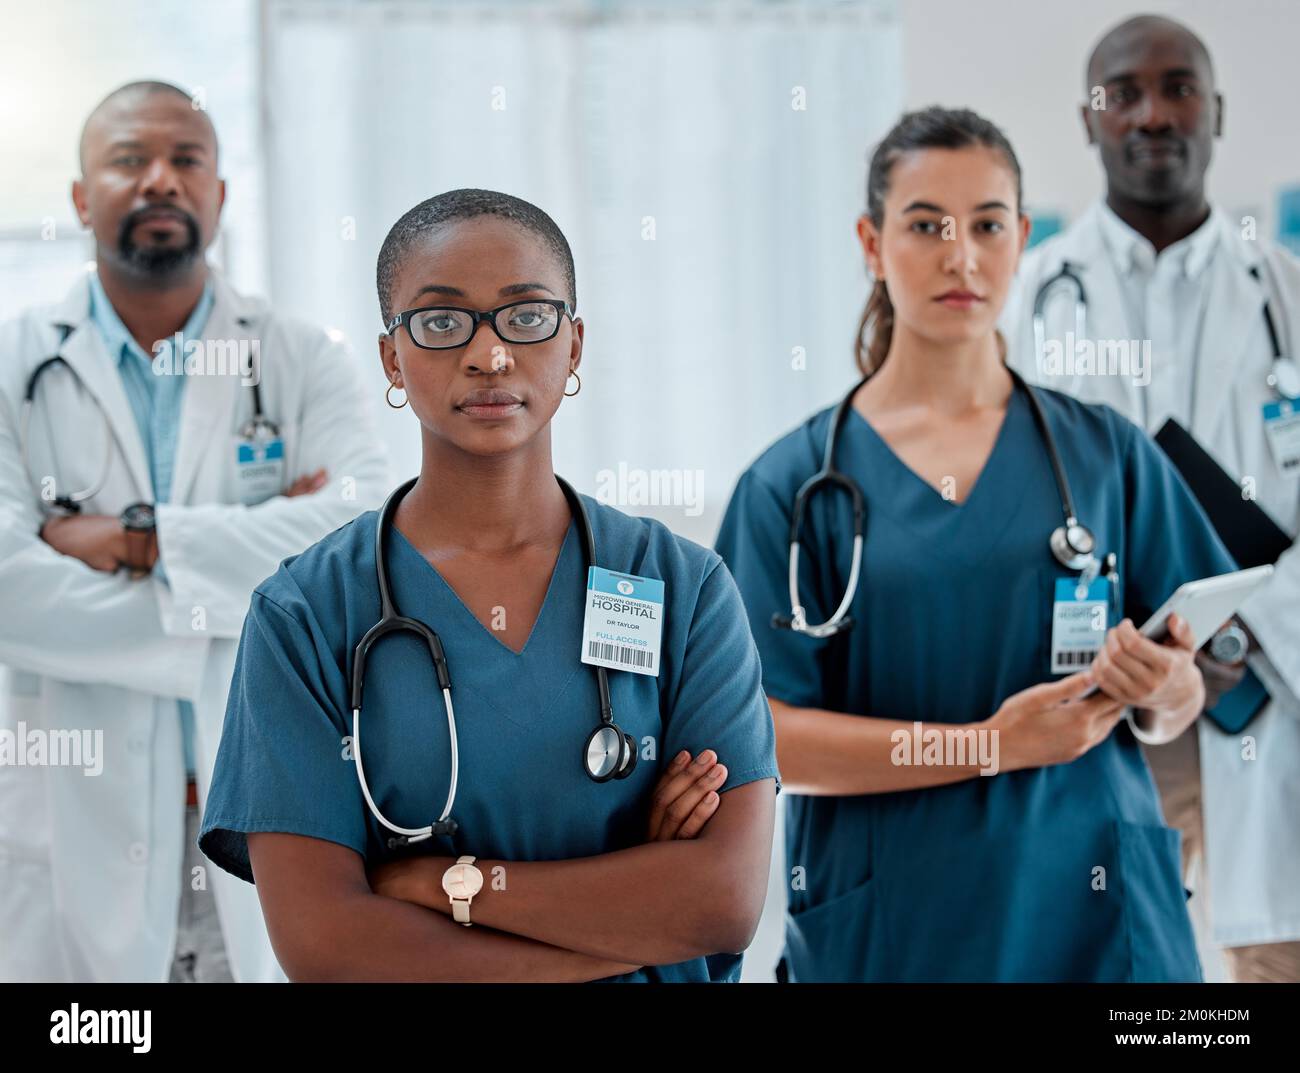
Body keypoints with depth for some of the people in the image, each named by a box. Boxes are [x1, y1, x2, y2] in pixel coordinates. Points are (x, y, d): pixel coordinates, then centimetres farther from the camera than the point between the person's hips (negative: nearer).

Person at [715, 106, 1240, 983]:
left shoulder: (1105, 453, 4)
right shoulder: (794, 482, -2)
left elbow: (1181, 707, 7)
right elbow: (761, 733, -9)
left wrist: (1161, 688, -16)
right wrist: (992, 747, -18)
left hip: (1094, 914, 2)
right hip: (887, 931, -1)